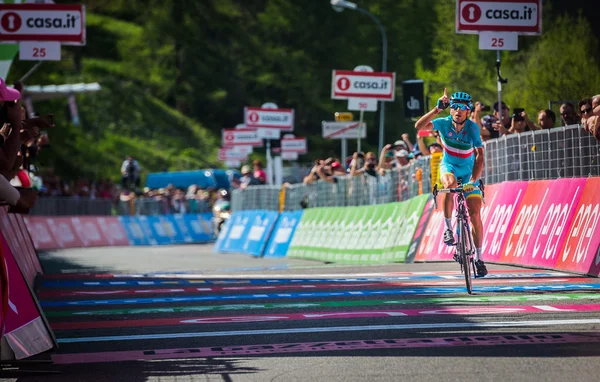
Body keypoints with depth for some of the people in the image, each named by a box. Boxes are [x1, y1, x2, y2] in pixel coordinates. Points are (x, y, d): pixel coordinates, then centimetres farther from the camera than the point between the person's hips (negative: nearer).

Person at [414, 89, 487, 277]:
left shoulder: (472, 127, -23)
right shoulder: (444, 123, -19)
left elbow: (479, 156, -30)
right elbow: (419, 126, -34)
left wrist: (473, 180, -43)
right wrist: (438, 108, -43)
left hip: (469, 170, 0)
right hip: (449, 166, 0)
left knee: (475, 214, -7)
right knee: (450, 184, -37)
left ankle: (478, 257, 8)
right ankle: (448, 228, -19)